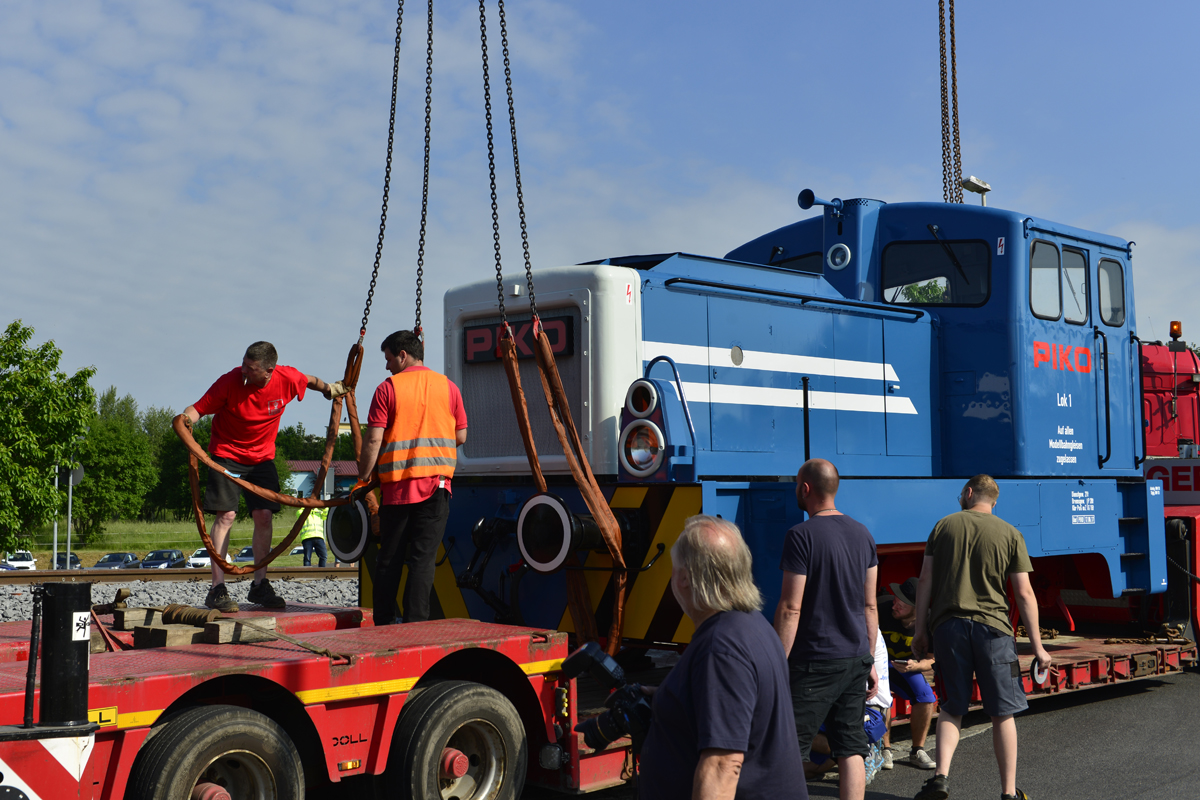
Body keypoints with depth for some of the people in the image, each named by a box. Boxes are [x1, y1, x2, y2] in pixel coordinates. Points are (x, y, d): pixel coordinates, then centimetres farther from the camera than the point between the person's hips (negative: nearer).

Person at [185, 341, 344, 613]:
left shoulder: (287, 378, -13)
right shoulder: (230, 381, -22)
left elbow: (309, 380, 11)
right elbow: (199, 408, -20)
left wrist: (327, 388, -5)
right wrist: (186, 419, -41)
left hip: (262, 456, 3)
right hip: (227, 454, -3)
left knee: (264, 515, -3)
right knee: (226, 515, -12)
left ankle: (260, 585, 7)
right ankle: (217, 589, -10)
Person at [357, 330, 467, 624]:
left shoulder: (388, 388, -1)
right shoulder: (447, 387, 6)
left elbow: (373, 439, -6)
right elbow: (461, 436, 9)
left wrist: (362, 479, 2)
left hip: (395, 485, -1)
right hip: (436, 484, 1)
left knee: (389, 558, 10)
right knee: (423, 558, 0)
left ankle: (383, 625, 16)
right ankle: (415, 625, -6)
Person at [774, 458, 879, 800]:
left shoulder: (802, 535, -12)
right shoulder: (862, 534, 9)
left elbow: (790, 609, -14)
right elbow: (870, 606, 12)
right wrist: (869, 662, 18)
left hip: (814, 663, -6)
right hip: (856, 659, 6)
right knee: (851, 749, 9)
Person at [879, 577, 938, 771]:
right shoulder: (882, 606, -27)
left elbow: (931, 660, -6)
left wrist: (915, 666, -29)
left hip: (906, 665, 3)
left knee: (926, 697, -19)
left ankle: (917, 751, -1)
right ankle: (884, 749, -14)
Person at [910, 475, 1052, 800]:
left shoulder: (944, 526, 8)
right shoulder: (1010, 534, 4)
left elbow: (925, 580, 4)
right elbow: (1024, 594, 0)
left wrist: (920, 630, 10)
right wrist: (1037, 646, 4)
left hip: (947, 626, 2)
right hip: (992, 627, -1)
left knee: (952, 708, 13)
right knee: (1003, 713, 7)